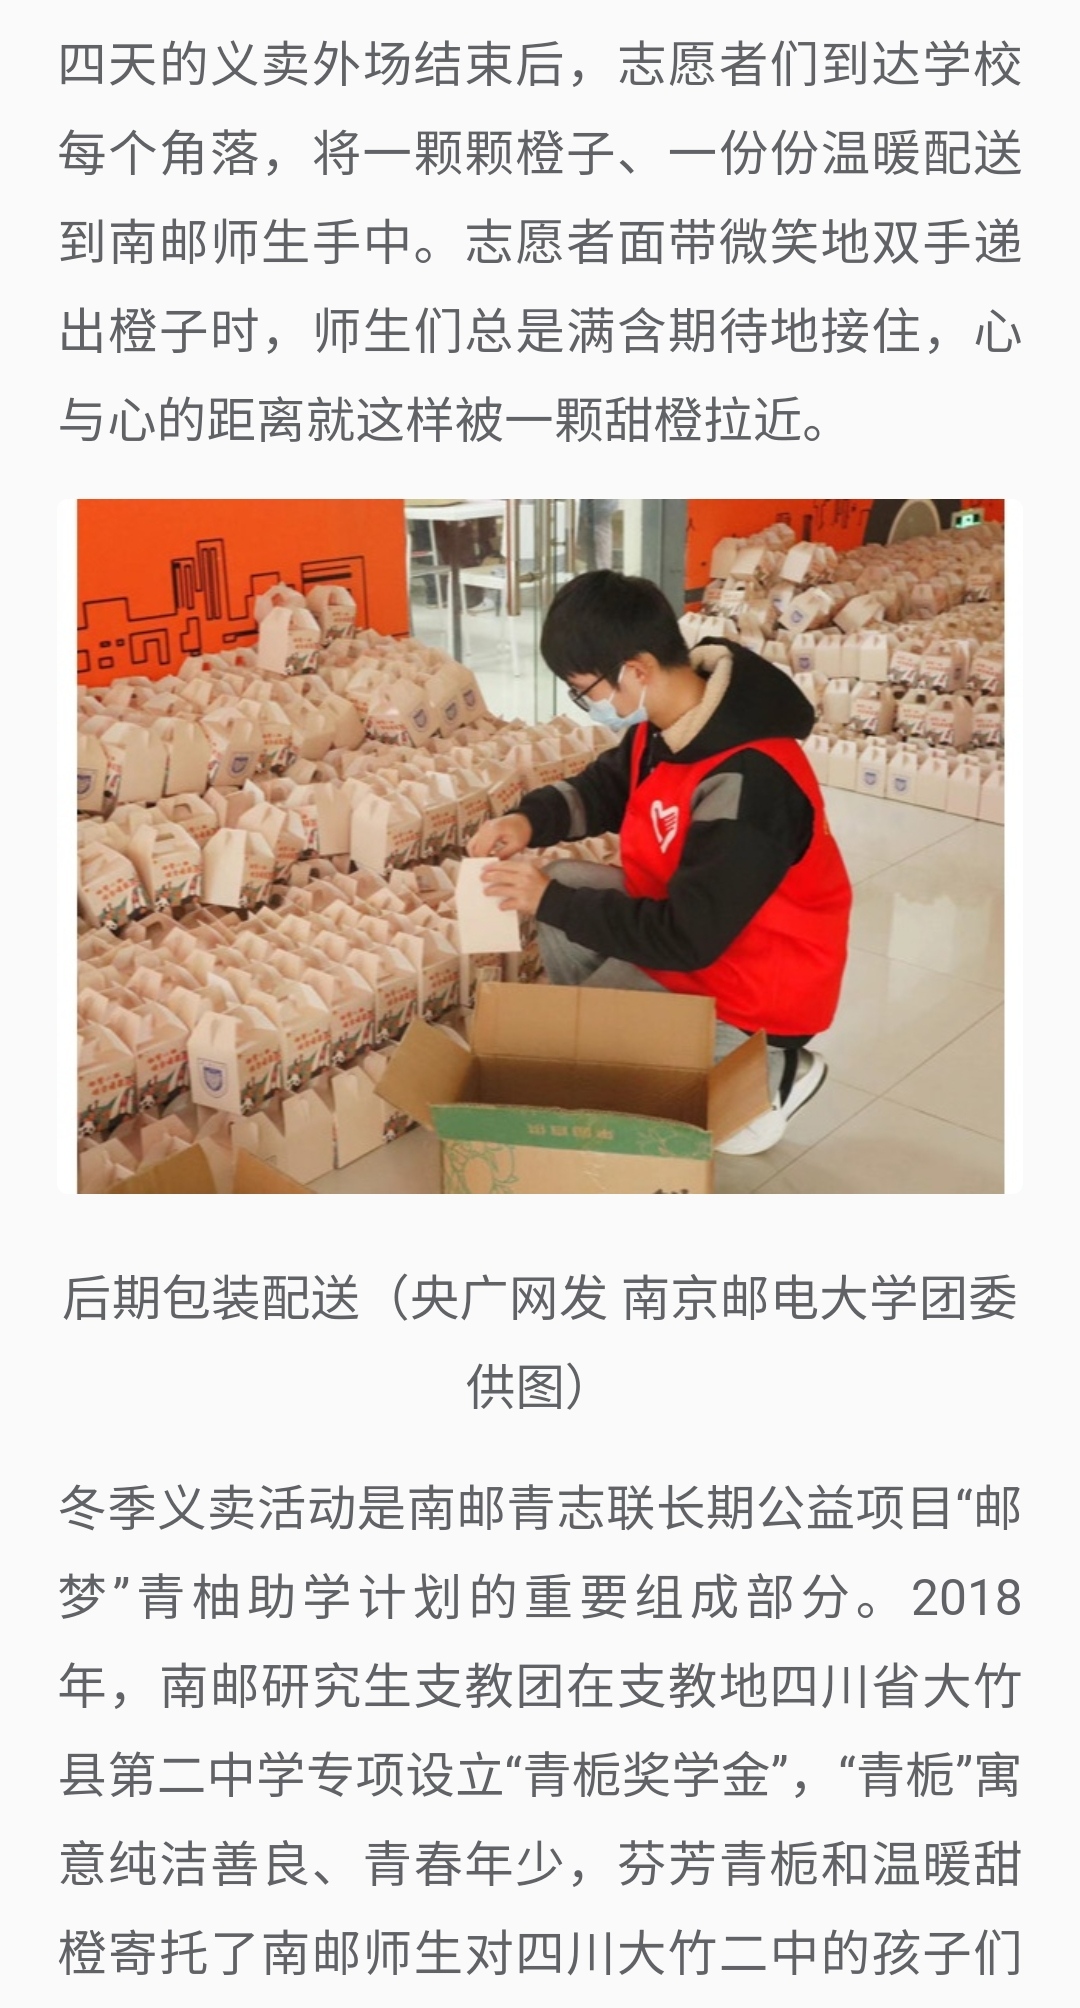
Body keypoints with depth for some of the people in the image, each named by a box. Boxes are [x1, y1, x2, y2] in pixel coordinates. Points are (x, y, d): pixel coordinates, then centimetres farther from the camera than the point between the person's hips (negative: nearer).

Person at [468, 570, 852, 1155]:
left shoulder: (746, 781, -35)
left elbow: (689, 939, -31)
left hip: (758, 975, -8)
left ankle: (772, 1066, 3)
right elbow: (606, 786, 12)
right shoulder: (665, 721, -8)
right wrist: (531, 818, -10)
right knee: (568, 885, -1)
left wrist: (551, 903, -24)